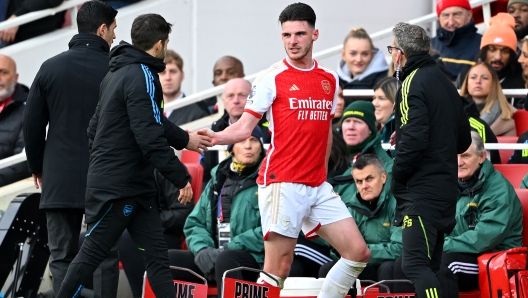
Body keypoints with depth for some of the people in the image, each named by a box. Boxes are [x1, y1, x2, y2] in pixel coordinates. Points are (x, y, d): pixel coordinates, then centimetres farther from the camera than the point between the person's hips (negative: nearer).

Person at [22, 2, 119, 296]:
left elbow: (33, 125, 4)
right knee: (105, 258, 3)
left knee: (62, 257, 6)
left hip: (59, 180, 2)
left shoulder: (51, 68, 2)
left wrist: (38, 168, 17)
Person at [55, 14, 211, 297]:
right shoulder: (141, 77, -17)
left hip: (135, 186, 10)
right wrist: (180, 177, -17)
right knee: (92, 253, -3)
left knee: (156, 253, 5)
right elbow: (150, 137, -22)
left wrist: (185, 139, 32)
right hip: (116, 188, -10)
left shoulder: (118, 72, 13)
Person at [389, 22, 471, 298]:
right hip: (445, 189, 9)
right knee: (427, 266, 13)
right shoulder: (443, 82, 16)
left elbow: (413, 140, -22)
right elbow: (463, 140, 22)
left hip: (421, 192, -9)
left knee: (415, 265, -14)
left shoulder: (412, 84, -11)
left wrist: (396, 180, -8)